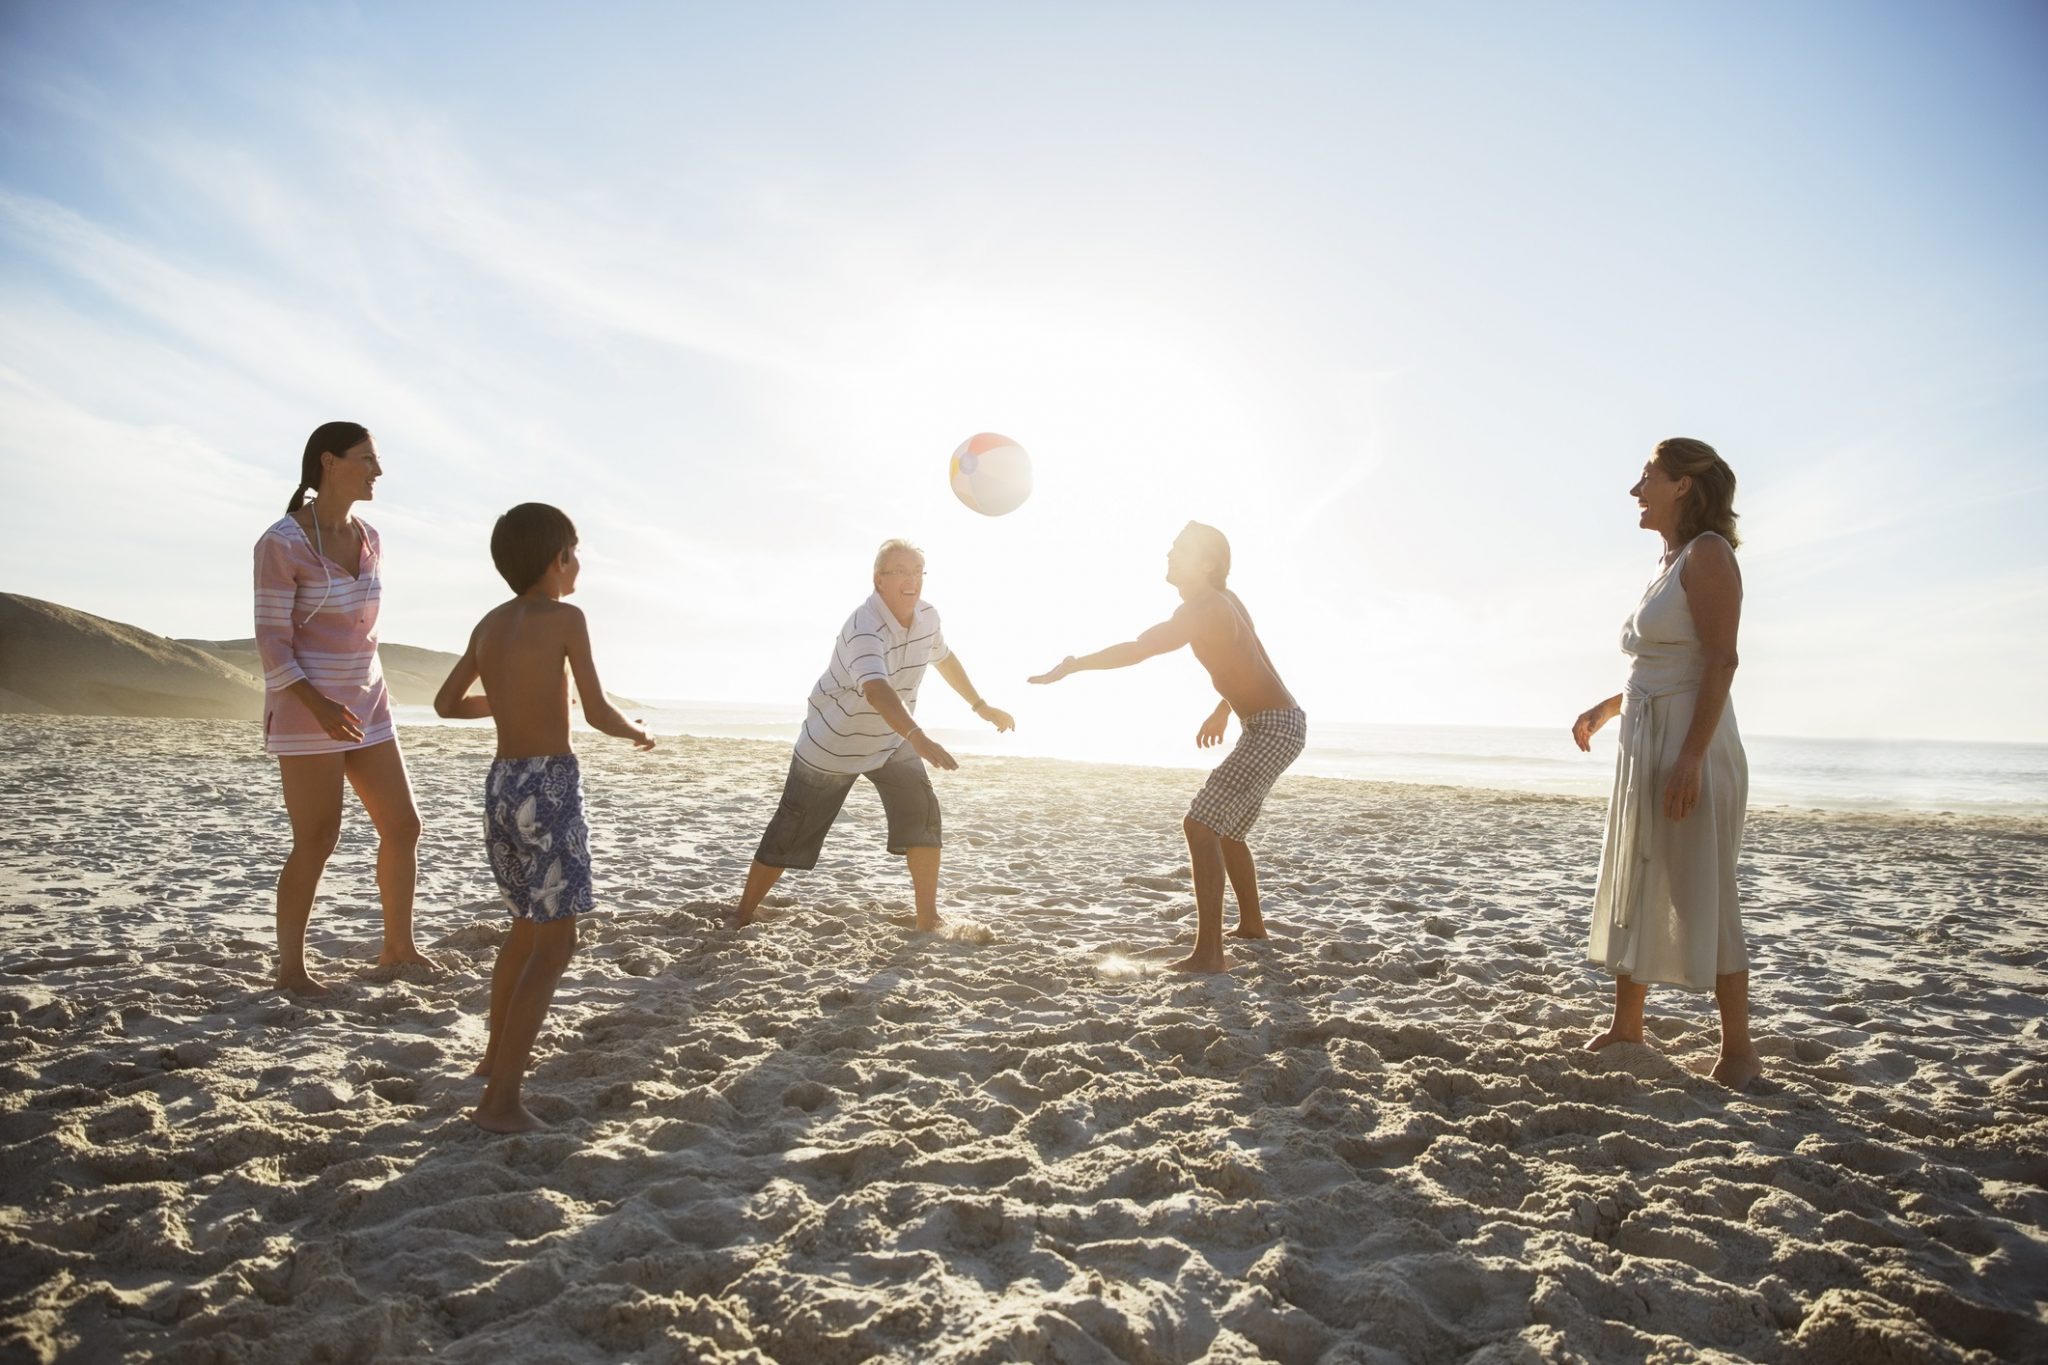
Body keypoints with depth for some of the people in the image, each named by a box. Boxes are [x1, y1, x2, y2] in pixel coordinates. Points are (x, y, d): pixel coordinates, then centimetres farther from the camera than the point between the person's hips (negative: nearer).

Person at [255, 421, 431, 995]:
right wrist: (319, 706, -25)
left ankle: (398, 947, 23)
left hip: (364, 705, 7)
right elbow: (271, 640, -14)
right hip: (305, 708, -7)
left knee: (403, 826, 7)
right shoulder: (281, 543, -13)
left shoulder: (368, 538, 8)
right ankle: (290, 967, 14)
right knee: (316, 842, -3)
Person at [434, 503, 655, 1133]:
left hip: (500, 783, 8)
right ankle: (500, 1099, -7)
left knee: (529, 925, 25)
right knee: (554, 944, -3)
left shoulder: (490, 623, 11)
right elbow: (597, 713, -11)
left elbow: (447, 702, 19)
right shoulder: (565, 617, -9)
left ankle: (498, 1055, 39)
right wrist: (636, 731, 9)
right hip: (548, 785, -8)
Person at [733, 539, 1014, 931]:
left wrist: (981, 706, 17)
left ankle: (928, 918, -4)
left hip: (892, 741, 6)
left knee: (923, 813, -11)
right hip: (832, 743, -6)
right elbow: (877, 689, -50)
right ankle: (742, 916, 19)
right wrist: (918, 738, -64)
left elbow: (944, 657, 14)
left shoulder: (927, 615, -8)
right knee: (792, 831, 2)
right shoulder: (864, 628, -33)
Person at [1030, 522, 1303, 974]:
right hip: (1277, 723, 10)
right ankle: (1251, 923, 40)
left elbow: (1136, 650, -27)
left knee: (1201, 825, -19)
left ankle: (1208, 952, -24)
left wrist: (1073, 665, -18)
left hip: (1274, 728, -10)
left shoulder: (1203, 609, -19)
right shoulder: (1222, 599, 12)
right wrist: (1224, 709, 32)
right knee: (1225, 827, 24)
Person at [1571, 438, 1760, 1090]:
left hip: (1691, 746, -9)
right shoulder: (1668, 565, 17)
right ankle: (1626, 1028, 23)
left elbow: (1720, 660, -18)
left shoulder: (1707, 554, -9)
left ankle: (1739, 1052, 8)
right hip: (1644, 747, 9)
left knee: (1704, 900, -4)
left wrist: (1690, 757, -24)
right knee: (1633, 892, 13)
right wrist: (1605, 707, 16)